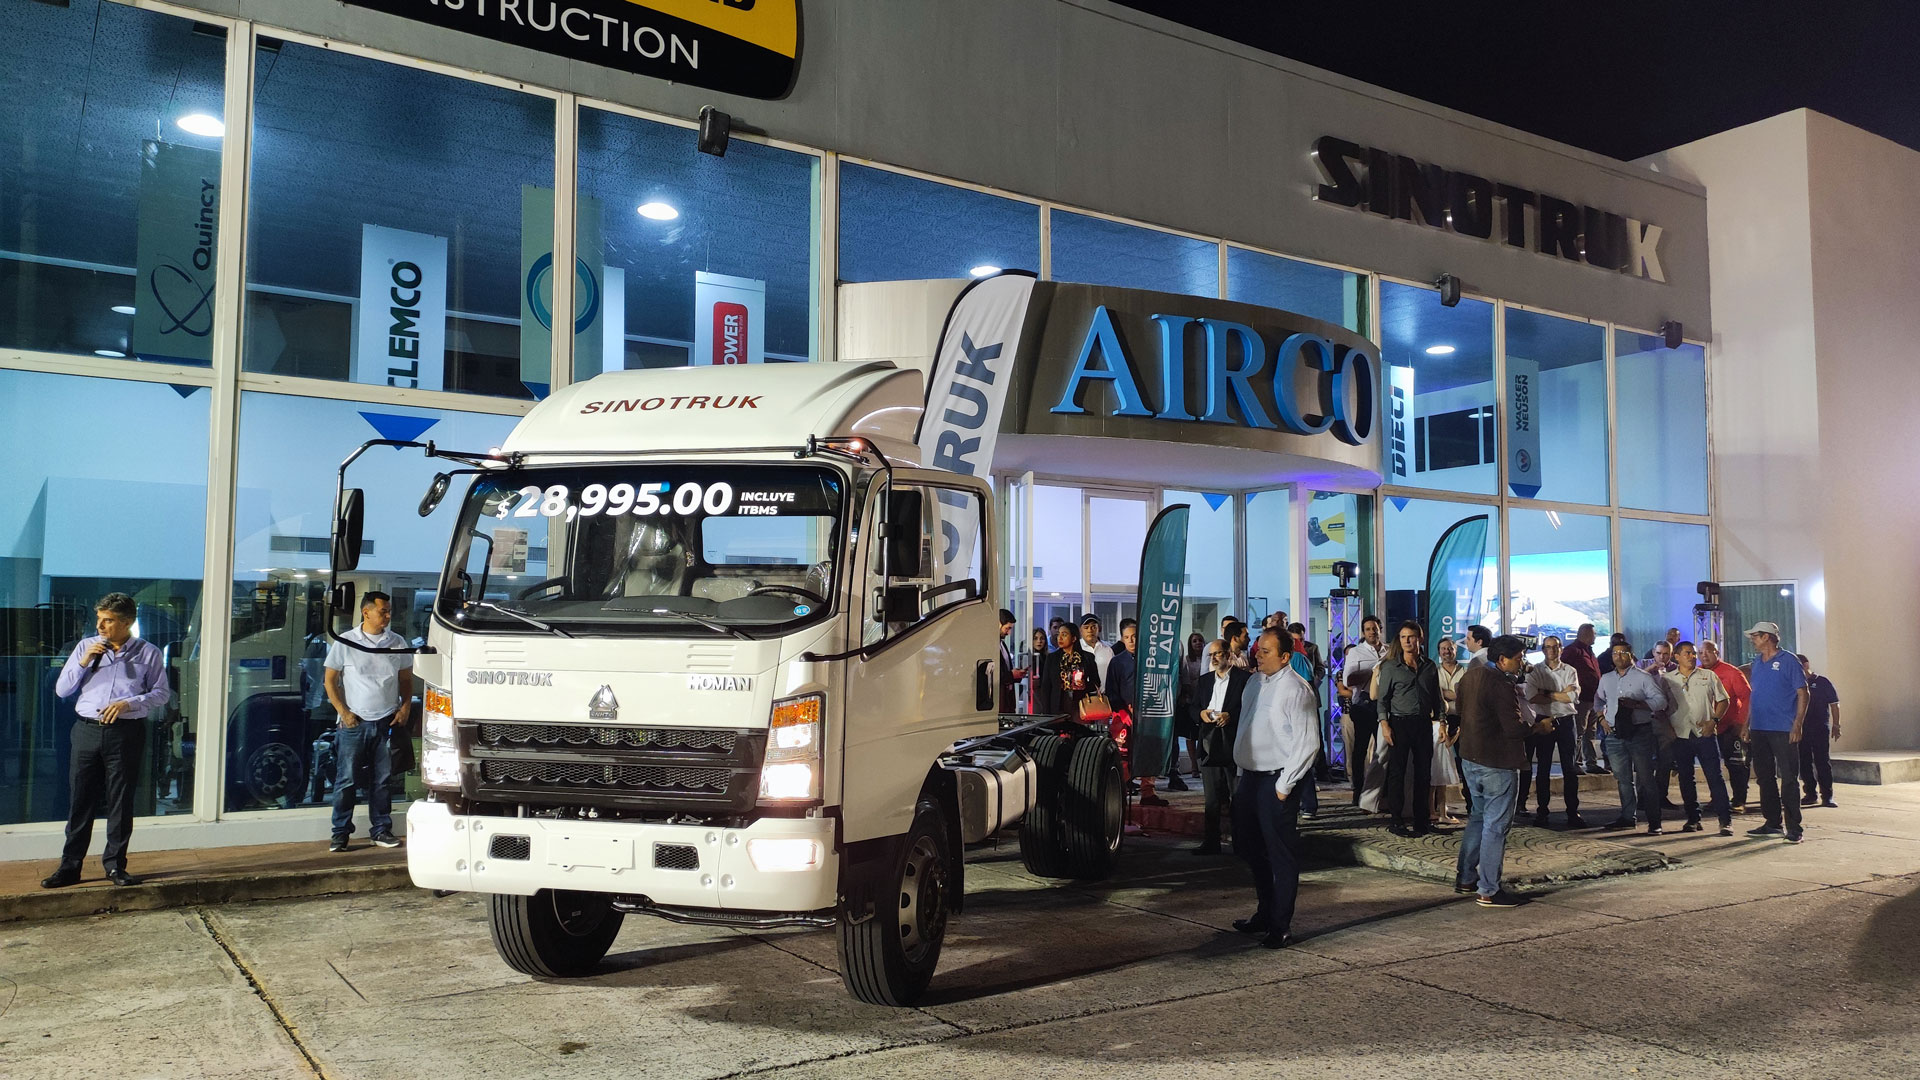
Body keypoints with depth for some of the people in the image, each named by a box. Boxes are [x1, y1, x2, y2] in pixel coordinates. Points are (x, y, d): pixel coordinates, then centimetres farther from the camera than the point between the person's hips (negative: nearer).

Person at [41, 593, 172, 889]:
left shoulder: (148, 653, 4)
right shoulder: (86, 647, 10)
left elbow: (162, 693, 3)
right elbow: (61, 690, 9)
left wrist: (128, 703, -12)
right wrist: (84, 662, -5)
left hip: (126, 733, -2)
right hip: (87, 730, 2)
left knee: (121, 801, 4)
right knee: (80, 800, 4)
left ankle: (115, 864, 16)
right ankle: (69, 867, 13)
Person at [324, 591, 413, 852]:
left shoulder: (398, 643, 6)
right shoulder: (345, 642, -1)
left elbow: (406, 680, 14)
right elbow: (330, 681, 2)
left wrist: (405, 708, 0)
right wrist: (344, 712, -7)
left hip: (387, 722, 2)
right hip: (354, 723, -2)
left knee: (383, 780, 7)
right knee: (346, 780, 0)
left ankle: (381, 829, 16)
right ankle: (340, 833, 8)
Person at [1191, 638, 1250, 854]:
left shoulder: (1244, 678, -2)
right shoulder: (1204, 680, 17)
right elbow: (1194, 708, 17)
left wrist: (1230, 716, -19)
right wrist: (1201, 713, -4)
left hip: (1234, 745, -5)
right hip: (1209, 745, 5)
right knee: (1212, 800, 7)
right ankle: (1210, 843, 11)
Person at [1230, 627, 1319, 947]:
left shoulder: (1296, 689, -15)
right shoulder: (1254, 681, 9)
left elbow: (1307, 743, -18)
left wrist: (1284, 784, -16)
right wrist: (1242, 773, 16)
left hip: (1276, 782, -9)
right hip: (1250, 776, 9)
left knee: (1281, 856, 0)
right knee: (1250, 849, 18)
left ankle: (1281, 926, 9)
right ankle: (1264, 913, 34)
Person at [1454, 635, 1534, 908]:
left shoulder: (1469, 676, 8)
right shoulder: (1500, 684, -21)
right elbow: (1515, 728, -25)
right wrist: (1536, 725, -5)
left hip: (1470, 759, 9)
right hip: (1497, 763, -9)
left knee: (1478, 817, 22)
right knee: (1496, 826, -1)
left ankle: (1465, 878, 27)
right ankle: (1489, 891, 3)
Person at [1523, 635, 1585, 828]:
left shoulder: (1570, 671, 6)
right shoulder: (1535, 671, 2)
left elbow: (1574, 697, -8)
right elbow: (1531, 697, -13)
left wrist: (1547, 693, -10)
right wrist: (1562, 694, -11)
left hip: (1566, 721, 1)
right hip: (1543, 721, -1)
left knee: (1570, 768, 1)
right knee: (1543, 768, 4)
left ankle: (1573, 812, 5)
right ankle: (1542, 811, 10)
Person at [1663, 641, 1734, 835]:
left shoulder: (1708, 676, 7)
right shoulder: (1667, 679, 6)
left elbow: (1723, 701, 9)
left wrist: (1714, 720, -5)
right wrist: (1668, 728, -2)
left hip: (1705, 734, -1)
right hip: (1680, 736, 1)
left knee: (1715, 777, -4)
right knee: (1686, 779, 7)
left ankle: (1725, 820, -2)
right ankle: (1693, 819, 16)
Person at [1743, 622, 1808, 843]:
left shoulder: (1788, 661, -6)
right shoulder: (1757, 663, 14)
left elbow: (1803, 693, -8)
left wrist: (1797, 725, -16)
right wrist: (1747, 724, 15)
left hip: (1783, 731, -7)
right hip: (1759, 729, 7)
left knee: (1789, 778, -6)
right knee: (1764, 777, 11)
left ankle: (1794, 828, -2)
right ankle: (1772, 823, 20)